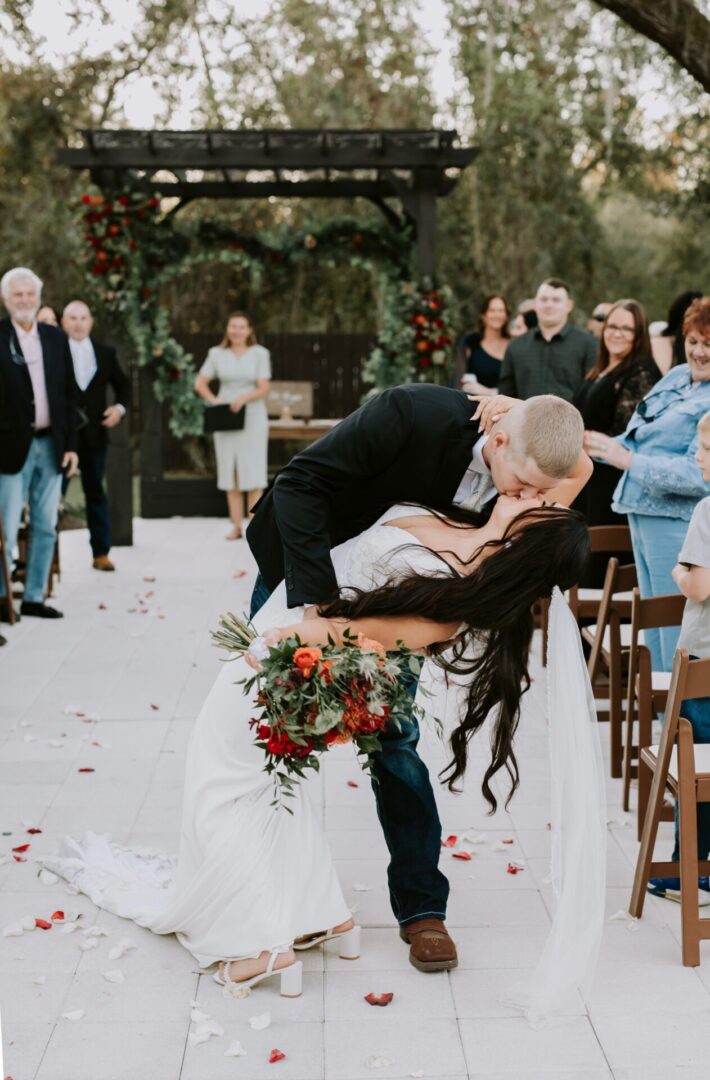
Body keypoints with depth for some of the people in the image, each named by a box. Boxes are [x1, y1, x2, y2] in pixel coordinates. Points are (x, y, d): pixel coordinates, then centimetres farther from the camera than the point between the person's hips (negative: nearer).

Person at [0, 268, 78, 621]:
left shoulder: (56, 338, 10)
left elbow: (69, 394, 12)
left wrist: (70, 444, 7)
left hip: (51, 445, 5)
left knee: (45, 527, 9)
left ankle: (34, 597, 19)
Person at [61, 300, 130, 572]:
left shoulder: (105, 353, 8)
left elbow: (123, 385, 16)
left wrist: (120, 407, -2)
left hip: (94, 434, 3)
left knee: (96, 492, 8)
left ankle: (101, 553, 13)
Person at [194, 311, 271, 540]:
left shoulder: (260, 354, -1)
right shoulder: (217, 354, 5)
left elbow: (263, 389, -5)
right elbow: (200, 383, 7)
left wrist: (244, 397, -23)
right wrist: (213, 400, -11)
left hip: (252, 417, -2)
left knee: (253, 474, -6)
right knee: (230, 474, 3)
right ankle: (236, 526, 8)